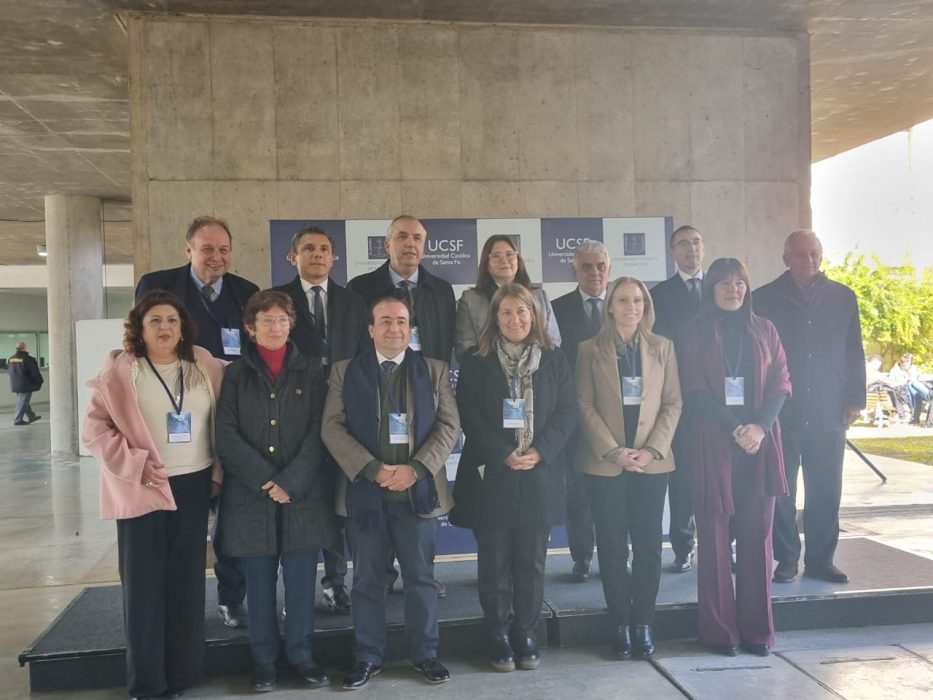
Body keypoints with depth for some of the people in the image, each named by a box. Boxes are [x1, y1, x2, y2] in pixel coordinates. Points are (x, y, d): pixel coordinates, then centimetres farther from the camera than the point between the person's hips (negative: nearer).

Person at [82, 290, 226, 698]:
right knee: (143, 583, 3)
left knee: (187, 579, 10)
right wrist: (134, 465, -13)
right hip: (142, 489, -3)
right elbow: (94, 427, -5)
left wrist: (218, 474, 6)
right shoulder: (119, 369, -3)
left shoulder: (205, 366, 5)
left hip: (194, 486, 3)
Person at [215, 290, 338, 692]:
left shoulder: (311, 371, 6)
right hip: (251, 496, 0)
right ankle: (263, 661, 22)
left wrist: (291, 481, -13)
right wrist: (267, 481, -13)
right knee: (260, 584, 8)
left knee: (301, 582, 6)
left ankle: (301, 655, 22)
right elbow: (226, 437, -3)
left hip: (304, 493, 0)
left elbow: (318, 432, -2)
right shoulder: (235, 375, 5)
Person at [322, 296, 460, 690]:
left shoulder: (435, 371, 6)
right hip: (365, 491, 0)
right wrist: (372, 469, -15)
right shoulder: (345, 371, 5)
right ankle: (368, 658, 21)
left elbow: (449, 425, 0)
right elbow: (332, 427, -3)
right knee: (366, 580, 8)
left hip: (418, 490, 0)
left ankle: (424, 654, 23)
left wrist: (416, 469, -14)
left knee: (421, 578, 8)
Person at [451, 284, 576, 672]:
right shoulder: (476, 362, 2)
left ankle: (526, 633, 22)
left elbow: (566, 412, 2)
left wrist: (540, 452, -12)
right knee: (495, 562, 5)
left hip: (540, 476, 2)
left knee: (531, 561, 9)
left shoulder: (554, 360, 7)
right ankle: (498, 636, 17)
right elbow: (469, 417, -4)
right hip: (491, 476, -1)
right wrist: (503, 455, -14)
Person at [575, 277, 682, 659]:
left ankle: (643, 622, 15)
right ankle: (621, 623, 13)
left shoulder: (662, 347, 8)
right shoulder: (590, 349, 3)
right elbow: (584, 405, -2)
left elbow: (673, 403, 5)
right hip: (605, 464, -1)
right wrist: (613, 451, -12)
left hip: (652, 463, 2)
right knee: (613, 545, 3)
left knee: (648, 544, 4)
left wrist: (653, 449, -8)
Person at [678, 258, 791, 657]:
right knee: (714, 535, -1)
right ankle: (719, 629, 6)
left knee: (756, 534, 3)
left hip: (760, 442, 3)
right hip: (712, 442, -2)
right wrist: (736, 428, -14)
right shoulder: (695, 333, 4)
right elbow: (695, 391, -4)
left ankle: (756, 627, 11)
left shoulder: (763, 330, 12)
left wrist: (760, 426, -10)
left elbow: (781, 384, 6)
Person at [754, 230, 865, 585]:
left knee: (826, 492, 5)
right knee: (781, 492, 3)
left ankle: (821, 559, 17)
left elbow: (854, 353, 10)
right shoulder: (765, 298, 2)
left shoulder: (843, 297, 9)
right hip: (780, 412, -2)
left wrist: (855, 399, 3)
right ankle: (786, 560, 14)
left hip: (828, 413, 2)